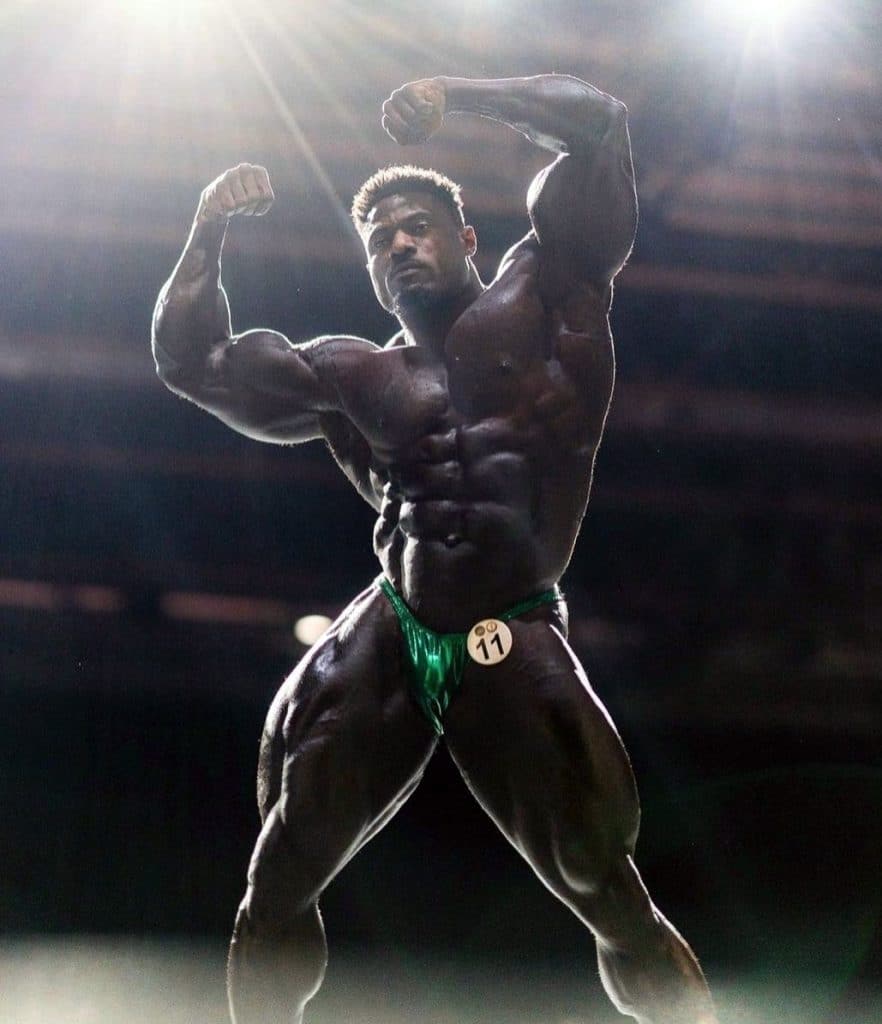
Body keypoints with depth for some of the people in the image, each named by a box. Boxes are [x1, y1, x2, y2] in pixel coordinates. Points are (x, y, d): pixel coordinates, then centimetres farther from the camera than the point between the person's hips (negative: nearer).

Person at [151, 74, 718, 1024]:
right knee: (276, 885, 6)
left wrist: (453, 94, 8)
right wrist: (208, 232, 15)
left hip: (512, 648, -3)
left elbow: (597, 123, 6)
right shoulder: (353, 374, 18)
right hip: (387, 639, 4)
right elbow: (192, 364, 21)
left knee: (612, 899, 1)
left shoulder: (540, 295, 11)